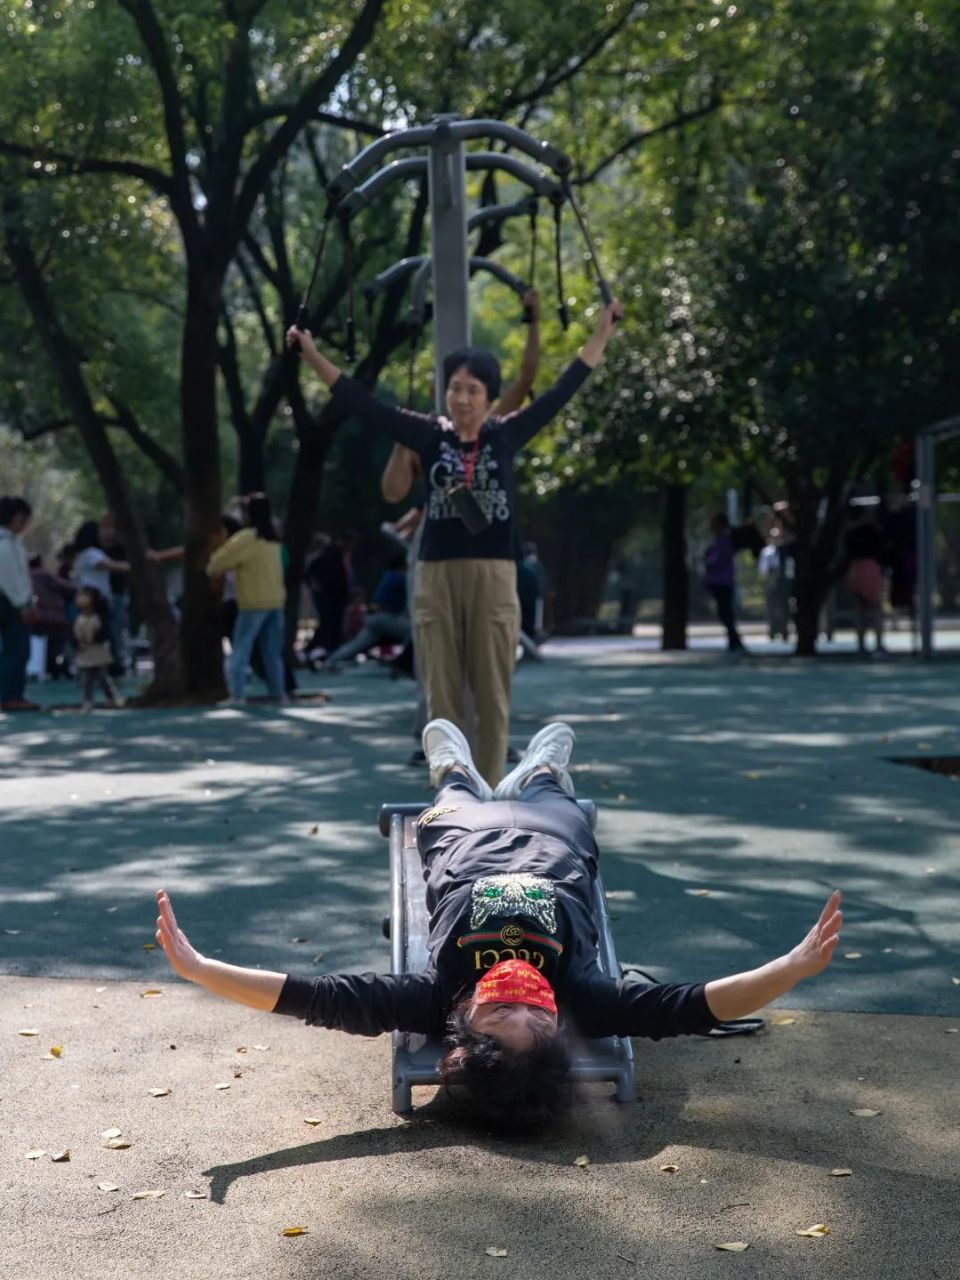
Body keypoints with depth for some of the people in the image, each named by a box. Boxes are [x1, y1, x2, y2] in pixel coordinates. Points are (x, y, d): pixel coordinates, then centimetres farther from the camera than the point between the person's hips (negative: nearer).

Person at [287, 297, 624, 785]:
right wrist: (313, 356, 0)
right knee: (442, 700, 5)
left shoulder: (507, 434, 3)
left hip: (493, 579, 0)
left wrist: (602, 334, 7)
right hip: (436, 578, 0)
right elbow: (363, 404, 3)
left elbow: (560, 393, 6)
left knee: (493, 699, 4)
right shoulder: (428, 434, 3)